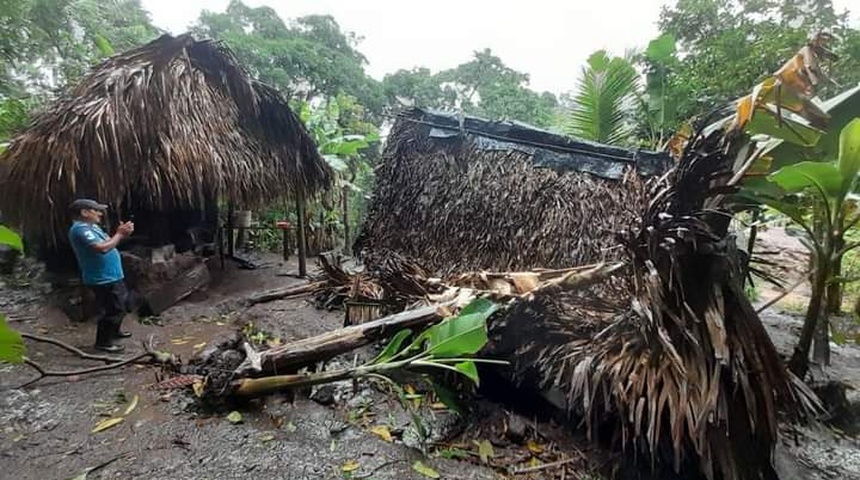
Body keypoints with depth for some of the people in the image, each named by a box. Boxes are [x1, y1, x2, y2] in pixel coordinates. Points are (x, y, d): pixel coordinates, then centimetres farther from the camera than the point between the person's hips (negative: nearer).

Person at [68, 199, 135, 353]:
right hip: (103, 279, -11)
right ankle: (103, 342, 11)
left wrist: (121, 233, -2)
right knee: (114, 310, -3)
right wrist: (119, 234, -20)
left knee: (121, 305, 24)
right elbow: (102, 248, -31)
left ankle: (114, 331, 41)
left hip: (113, 276, 11)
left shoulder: (91, 226, 13)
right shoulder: (80, 229, -20)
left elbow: (108, 242, 15)